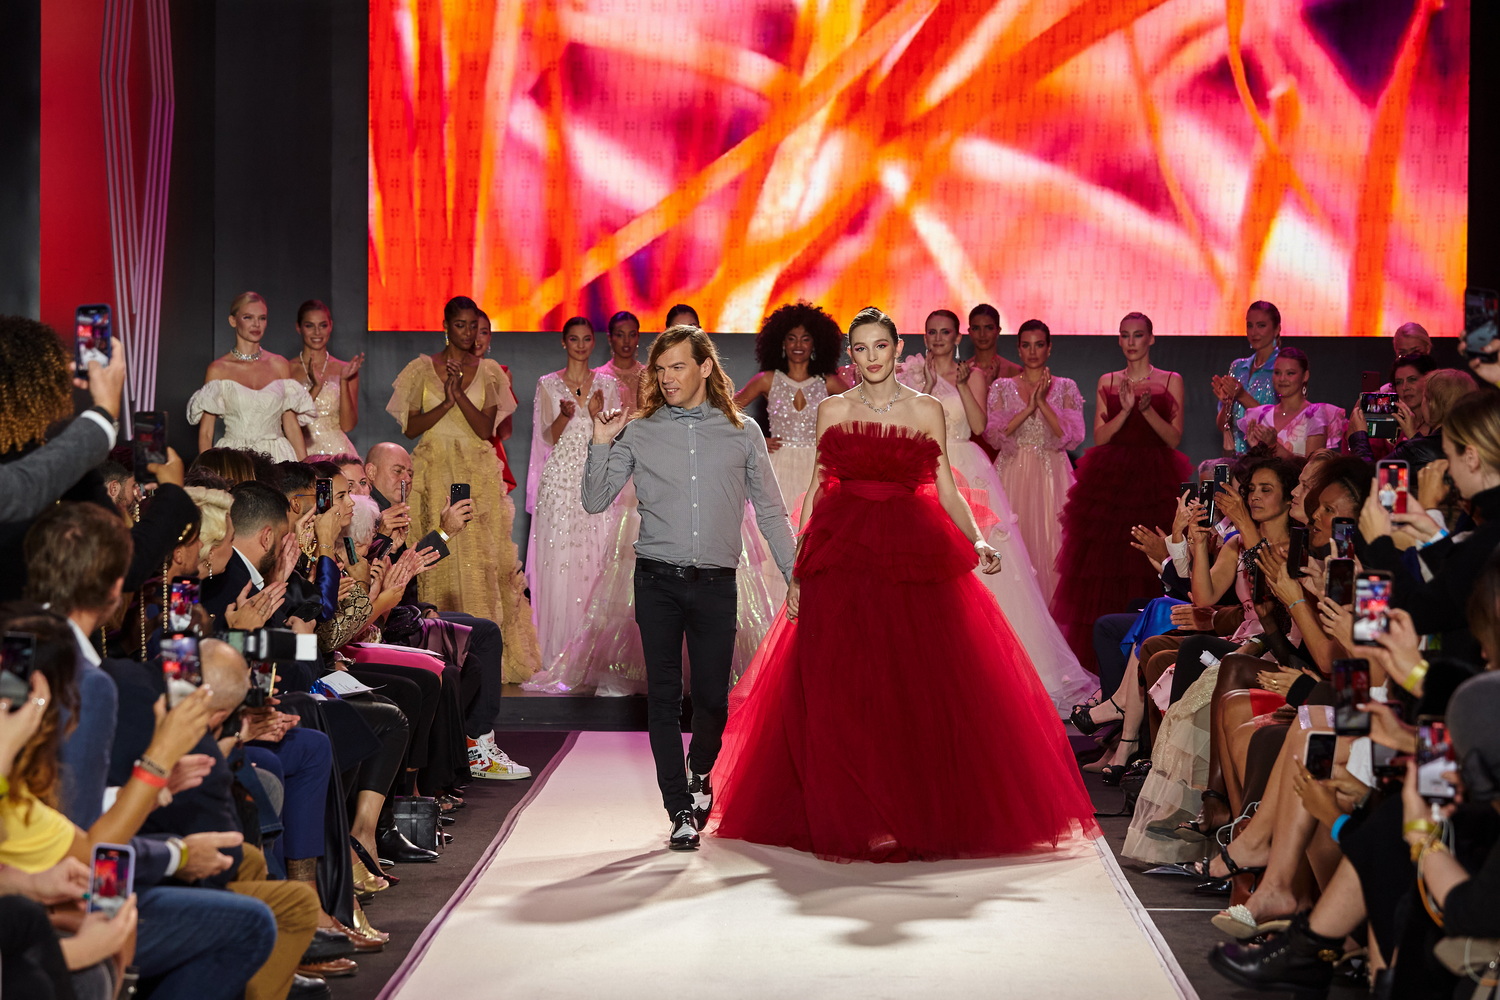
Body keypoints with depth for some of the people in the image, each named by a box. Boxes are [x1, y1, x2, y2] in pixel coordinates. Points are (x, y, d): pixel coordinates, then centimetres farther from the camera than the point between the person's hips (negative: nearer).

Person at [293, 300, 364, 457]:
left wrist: (344, 381, -7)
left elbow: (348, 425, 2)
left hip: (338, 452, 1)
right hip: (301, 452, -1)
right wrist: (316, 387, -13)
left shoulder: (345, 370, 8)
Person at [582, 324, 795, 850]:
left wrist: (794, 576, 6)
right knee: (664, 695, -2)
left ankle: (700, 773, 34)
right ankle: (681, 810, 6)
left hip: (716, 583, 0)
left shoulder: (742, 431, 8)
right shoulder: (638, 433, 6)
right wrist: (600, 444, -8)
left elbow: (770, 511, 11)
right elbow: (595, 502, 6)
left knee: (712, 695, 2)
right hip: (657, 580, 0)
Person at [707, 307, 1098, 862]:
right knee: (840, 697, -2)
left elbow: (945, 489, 7)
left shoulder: (927, 410, 8)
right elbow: (818, 489, 9)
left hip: (915, 559, 0)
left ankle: (922, 813, 8)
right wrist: (798, 566, 3)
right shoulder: (833, 411, 9)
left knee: (921, 691, -3)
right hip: (842, 560, 1)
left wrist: (977, 541, -9)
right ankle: (848, 817, 9)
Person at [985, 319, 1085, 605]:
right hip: (1012, 476, 0)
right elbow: (993, 435, -5)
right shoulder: (1002, 387, 7)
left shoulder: (1065, 388, 7)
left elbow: (1072, 438, -4)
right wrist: (1028, 408, -14)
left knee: (1050, 547, -4)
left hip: (1052, 477, 0)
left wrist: (1043, 402, -12)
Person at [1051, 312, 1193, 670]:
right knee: (1106, 564, -3)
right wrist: (1125, 410, -13)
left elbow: (1175, 438, 0)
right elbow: (1099, 436, 3)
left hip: (1155, 481, -2)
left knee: (1150, 567, -6)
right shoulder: (1107, 382, 11)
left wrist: (1147, 409, -15)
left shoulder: (1171, 381, 6)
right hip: (1110, 479, 2)